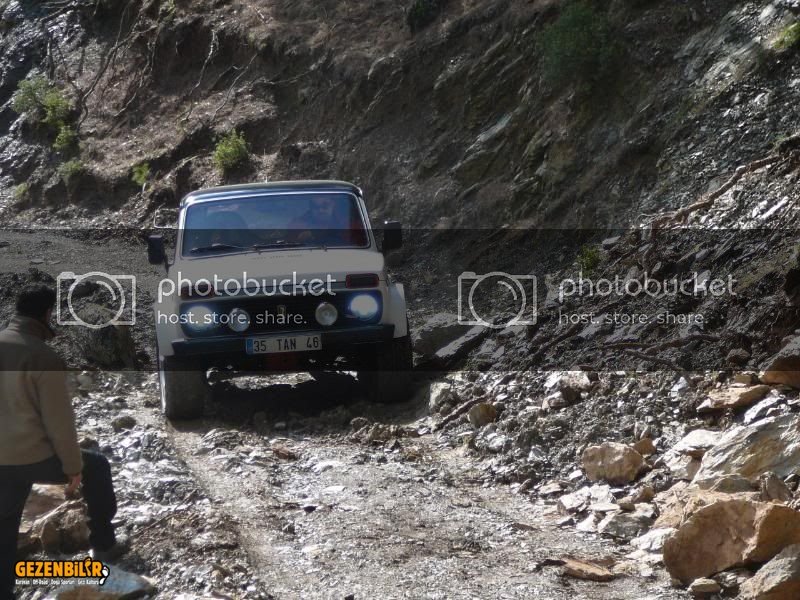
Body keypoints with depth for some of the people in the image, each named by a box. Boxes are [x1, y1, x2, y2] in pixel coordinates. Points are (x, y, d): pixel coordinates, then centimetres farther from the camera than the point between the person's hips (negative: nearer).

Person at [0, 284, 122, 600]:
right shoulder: (44, 357, -20)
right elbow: (59, 421, -17)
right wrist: (73, 466, -6)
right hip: (34, 457, -6)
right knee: (96, 466, 20)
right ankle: (103, 544, 30)